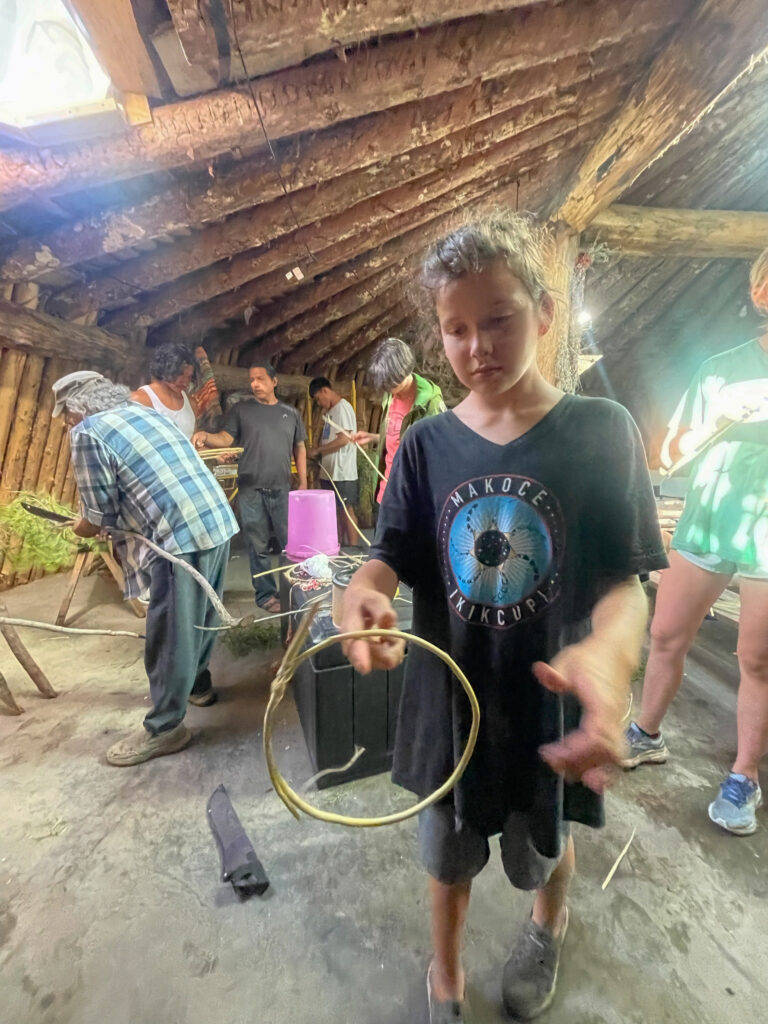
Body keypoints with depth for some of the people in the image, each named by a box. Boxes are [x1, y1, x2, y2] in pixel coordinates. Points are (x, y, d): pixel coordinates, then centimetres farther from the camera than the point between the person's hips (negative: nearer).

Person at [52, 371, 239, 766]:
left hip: (182, 536, -9)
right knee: (201, 618, 24)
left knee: (169, 636, 5)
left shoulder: (87, 433, -3)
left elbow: (102, 514, -2)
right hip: (218, 521, 9)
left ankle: (163, 728, 20)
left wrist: (83, 529, 20)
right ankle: (198, 685, 43)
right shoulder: (147, 412, 20)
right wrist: (100, 522, 31)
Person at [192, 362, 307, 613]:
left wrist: (303, 483, 7)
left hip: (282, 489, 1)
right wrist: (206, 437, -25)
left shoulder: (290, 412, 11)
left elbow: (300, 448, 13)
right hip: (251, 490, -1)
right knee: (258, 546, 5)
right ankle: (265, 594, 18)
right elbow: (225, 439, -3)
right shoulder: (241, 410, 6)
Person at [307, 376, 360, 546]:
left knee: (346, 511, -2)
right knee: (335, 511, 13)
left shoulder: (342, 408, -11)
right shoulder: (330, 411, 16)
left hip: (342, 473, -9)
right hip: (329, 472, 9)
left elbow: (344, 439, -20)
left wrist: (317, 450, -13)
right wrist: (317, 455, 2)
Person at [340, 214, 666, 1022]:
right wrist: (363, 591, -30)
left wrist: (609, 650, -35)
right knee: (449, 849, 24)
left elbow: (625, 578, -13)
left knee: (543, 844, 27)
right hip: (448, 694, 2)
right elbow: (391, 554, -7)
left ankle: (548, 923, 66)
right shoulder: (426, 444, -4)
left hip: (549, 703, -1)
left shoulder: (600, 431, -11)